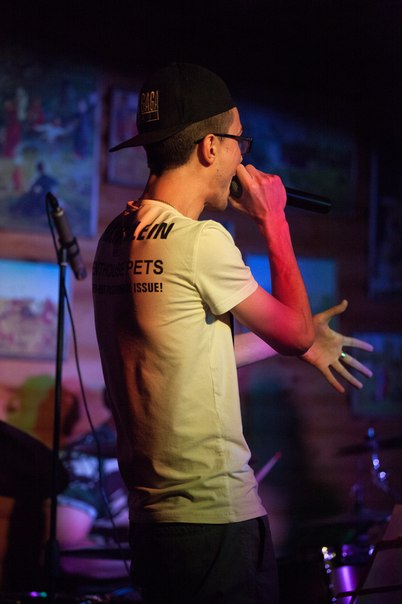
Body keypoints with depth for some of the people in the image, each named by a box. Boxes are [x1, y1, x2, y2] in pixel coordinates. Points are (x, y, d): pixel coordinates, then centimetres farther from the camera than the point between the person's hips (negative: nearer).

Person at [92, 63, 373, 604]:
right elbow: (295, 332, -3)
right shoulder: (200, 239, -15)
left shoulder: (115, 240, 10)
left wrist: (299, 340, 30)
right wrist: (274, 220, 7)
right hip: (215, 518, -9)